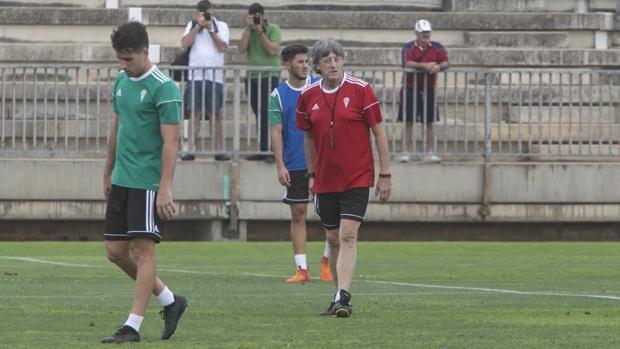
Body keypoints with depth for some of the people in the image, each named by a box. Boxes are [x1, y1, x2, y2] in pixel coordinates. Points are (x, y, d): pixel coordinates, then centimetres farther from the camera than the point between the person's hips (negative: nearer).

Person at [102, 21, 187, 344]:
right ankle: (170, 301, 22)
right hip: (122, 181, 8)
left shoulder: (164, 88, -13)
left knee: (143, 250, -6)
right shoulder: (121, 82, 11)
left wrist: (164, 189, -21)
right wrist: (108, 174, 22)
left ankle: (133, 326, -5)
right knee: (116, 251, 7)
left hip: (148, 182, -8)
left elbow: (171, 141, -16)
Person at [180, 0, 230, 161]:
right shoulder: (192, 25, 11)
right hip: (195, 75, 0)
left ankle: (219, 150, 1)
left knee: (215, 114, 1)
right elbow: (185, 44, -4)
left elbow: (222, 47, -4)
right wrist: (198, 26, -8)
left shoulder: (221, 26, 8)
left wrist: (210, 29, -9)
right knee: (194, 113, -3)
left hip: (215, 76, 0)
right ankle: (190, 149, -5)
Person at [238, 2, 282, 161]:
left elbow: (273, 50, -13)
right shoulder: (248, 31, 13)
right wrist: (248, 29, -8)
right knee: (259, 116, 6)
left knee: (268, 114, -13)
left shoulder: (273, 29, 0)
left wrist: (260, 32, -15)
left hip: (270, 76, -5)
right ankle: (263, 150, 9)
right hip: (252, 77, 5)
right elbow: (242, 49, -2)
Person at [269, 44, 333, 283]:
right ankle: (301, 268, 5)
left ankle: (327, 259, 13)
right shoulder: (278, 95, 1)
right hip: (295, 165, 0)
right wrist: (280, 165, -9)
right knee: (298, 215, 2)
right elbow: (276, 132, -1)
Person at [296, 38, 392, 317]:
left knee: (348, 236, -15)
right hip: (325, 180, 4)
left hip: (357, 178, -4)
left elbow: (379, 132, -4)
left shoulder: (360, 90, -8)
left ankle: (343, 298, -21)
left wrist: (385, 175, -6)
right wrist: (312, 174, 13)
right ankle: (340, 299, 21)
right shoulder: (308, 96, 3)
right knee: (333, 239, 10)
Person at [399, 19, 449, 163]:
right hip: (411, 89, -3)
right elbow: (408, 64, -18)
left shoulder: (436, 47, 7)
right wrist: (425, 66, -29)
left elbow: (446, 63, -1)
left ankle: (429, 153, 10)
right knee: (408, 122, -1)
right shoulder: (409, 48, -2)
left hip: (429, 90, 3)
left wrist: (439, 67, -23)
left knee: (429, 123, 6)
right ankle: (405, 152, 2)